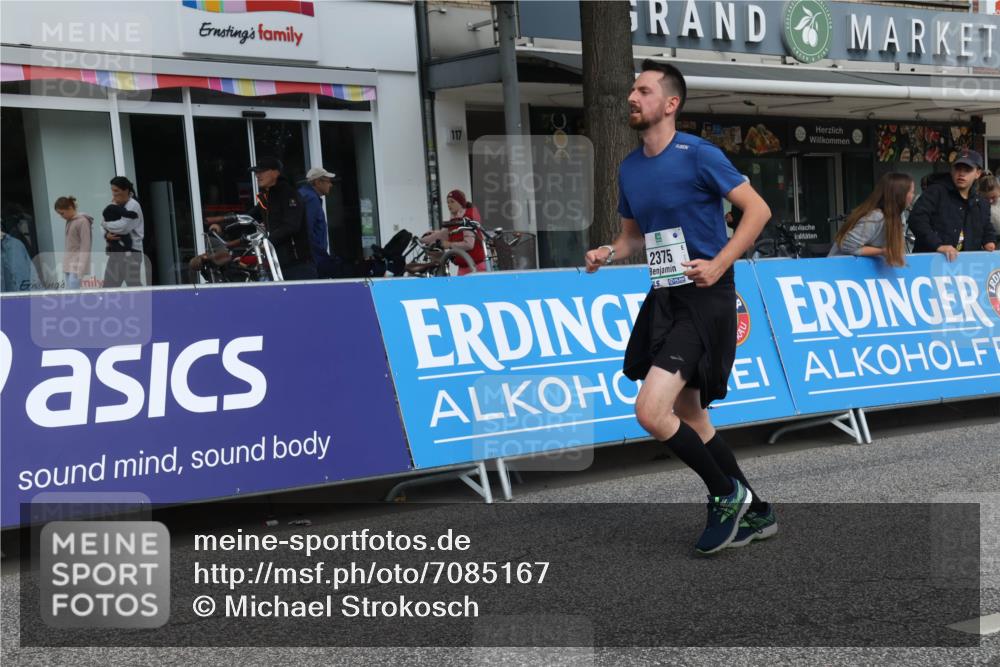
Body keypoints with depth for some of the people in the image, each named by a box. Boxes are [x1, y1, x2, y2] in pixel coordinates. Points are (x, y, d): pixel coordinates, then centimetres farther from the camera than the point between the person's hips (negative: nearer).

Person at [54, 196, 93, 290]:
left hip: (76, 266, -8)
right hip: (69, 265, 8)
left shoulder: (82, 221, -10)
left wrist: (80, 269, -19)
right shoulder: (69, 221, 13)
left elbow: (85, 247, -14)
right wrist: (65, 265, 12)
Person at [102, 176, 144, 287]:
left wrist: (105, 224, -4)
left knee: (133, 286, -9)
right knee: (109, 286, 5)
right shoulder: (114, 206, 14)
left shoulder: (133, 206, -9)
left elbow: (123, 227, -20)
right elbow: (106, 227, 16)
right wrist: (107, 235, -7)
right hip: (115, 251, 8)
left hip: (131, 251, -8)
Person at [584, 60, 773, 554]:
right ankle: (755, 514, 31)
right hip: (664, 299, 8)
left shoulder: (698, 155, -11)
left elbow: (757, 209, -10)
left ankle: (727, 495, 4)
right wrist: (608, 253, 1)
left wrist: (719, 264, -19)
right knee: (689, 419, 15)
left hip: (704, 299, -8)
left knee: (651, 411, -19)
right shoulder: (629, 168, 10)